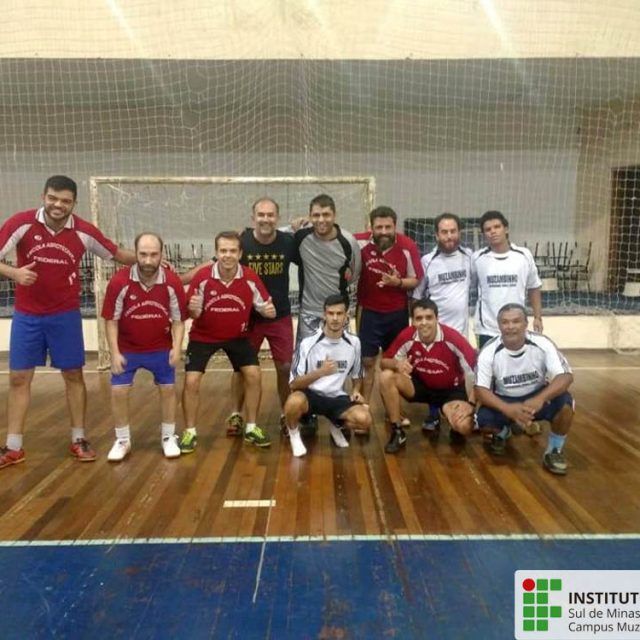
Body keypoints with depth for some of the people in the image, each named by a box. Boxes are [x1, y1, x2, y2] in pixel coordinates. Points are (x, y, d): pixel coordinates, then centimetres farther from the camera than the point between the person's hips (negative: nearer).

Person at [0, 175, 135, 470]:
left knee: (73, 375, 6)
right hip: (26, 314, 0)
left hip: (66, 314, 0)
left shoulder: (84, 231, -8)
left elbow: (117, 254, 5)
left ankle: (78, 439, 20)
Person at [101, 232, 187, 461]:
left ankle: (168, 437, 24)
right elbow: (111, 320, -11)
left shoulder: (172, 282, -19)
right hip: (127, 349, 0)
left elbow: (178, 320, -8)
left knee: (168, 389, 6)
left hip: (161, 349, 1)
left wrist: (176, 348, -20)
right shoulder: (119, 282, -22)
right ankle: (122, 440, 19)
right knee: (118, 391, -1)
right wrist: (115, 353, -16)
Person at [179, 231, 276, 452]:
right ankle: (190, 432, 12)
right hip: (203, 336, -1)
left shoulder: (251, 278, -18)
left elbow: (263, 305, -7)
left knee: (253, 374, -8)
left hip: (237, 336, 2)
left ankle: (251, 428, 11)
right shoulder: (202, 277, -22)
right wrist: (192, 309, -37)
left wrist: (269, 310, -31)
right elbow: (192, 313, -13)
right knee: (191, 381, -9)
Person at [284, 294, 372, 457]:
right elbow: (294, 384, -16)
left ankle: (336, 427, 13)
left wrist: (356, 392, -4)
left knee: (364, 419, -24)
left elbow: (357, 375, 17)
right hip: (311, 395, -3)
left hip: (337, 398, 3)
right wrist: (320, 372, -31)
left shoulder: (353, 343, -1)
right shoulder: (308, 343, -14)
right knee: (294, 401, -38)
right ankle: (294, 434, -2)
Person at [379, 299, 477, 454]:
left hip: (451, 389, -2)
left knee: (464, 427, -29)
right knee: (386, 377, -23)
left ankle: (457, 428, 14)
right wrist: (397, 364, -34)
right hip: (421, 385, 3)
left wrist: (471, 404, -23)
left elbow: (473, 371, -19)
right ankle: (397, 432, -8)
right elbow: (385, 362, -10)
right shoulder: (407, 337, -20)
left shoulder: (453, 338, -27)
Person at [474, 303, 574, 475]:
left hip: (537, 397, 0)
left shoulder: (542, 344, -19)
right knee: (484, 420, -28)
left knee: (564, 403, -29)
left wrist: (540, 399, -43)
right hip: (504, 401, 0)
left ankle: (555, 450, -1)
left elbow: (566, 376, -24)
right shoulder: (489, 352, -20)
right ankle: (501, 433, 13)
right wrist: (508, 409, -38)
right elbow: (480, 390, -20)